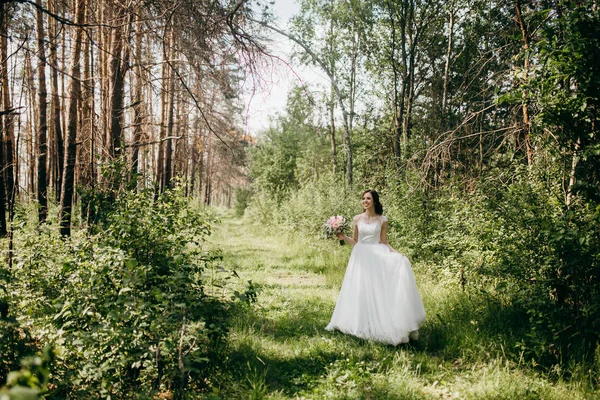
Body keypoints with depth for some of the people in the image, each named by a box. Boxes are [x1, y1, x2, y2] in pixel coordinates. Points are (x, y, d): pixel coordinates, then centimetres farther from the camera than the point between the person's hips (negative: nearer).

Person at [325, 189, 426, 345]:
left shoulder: (382, 220, 1)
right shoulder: (357, 219, 5)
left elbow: (384, 243, 1)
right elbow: (355, 242, 11)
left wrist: (397, 254, -13)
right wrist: (343, 237, -6)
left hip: (376, 257, -2)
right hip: (361, 257, 2)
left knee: (377, 291, -12)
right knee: (360, 291, 0)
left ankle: (379, 325, -3)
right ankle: (362, 325, 8)